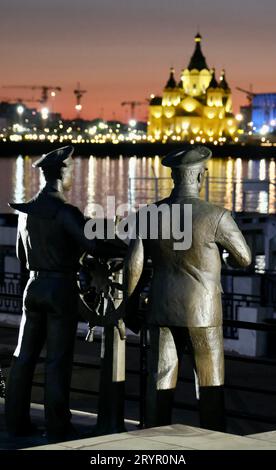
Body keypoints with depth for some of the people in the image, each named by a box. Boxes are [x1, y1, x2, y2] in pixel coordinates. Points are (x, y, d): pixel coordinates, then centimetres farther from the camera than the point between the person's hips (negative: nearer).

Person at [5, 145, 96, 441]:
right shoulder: (65, 212, -15)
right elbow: (93, 246, -21)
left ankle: (16, 421, 14)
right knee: (58, 360, -1)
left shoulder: (26, 210, 7)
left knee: (24, 355, 11)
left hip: (34, 286, 7)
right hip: (61, 289, -6)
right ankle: (57, 427, 3)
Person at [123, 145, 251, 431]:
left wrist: (128, 304, 13)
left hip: (163, 311, 4)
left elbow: (133, 265, -1)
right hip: (202, 314, -4)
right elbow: (244, 259, -2)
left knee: (161, 384, 7)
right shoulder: (216, 216, -15)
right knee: (210, 386, 7)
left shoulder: (150, 214, -2)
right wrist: (223, 258, 20)